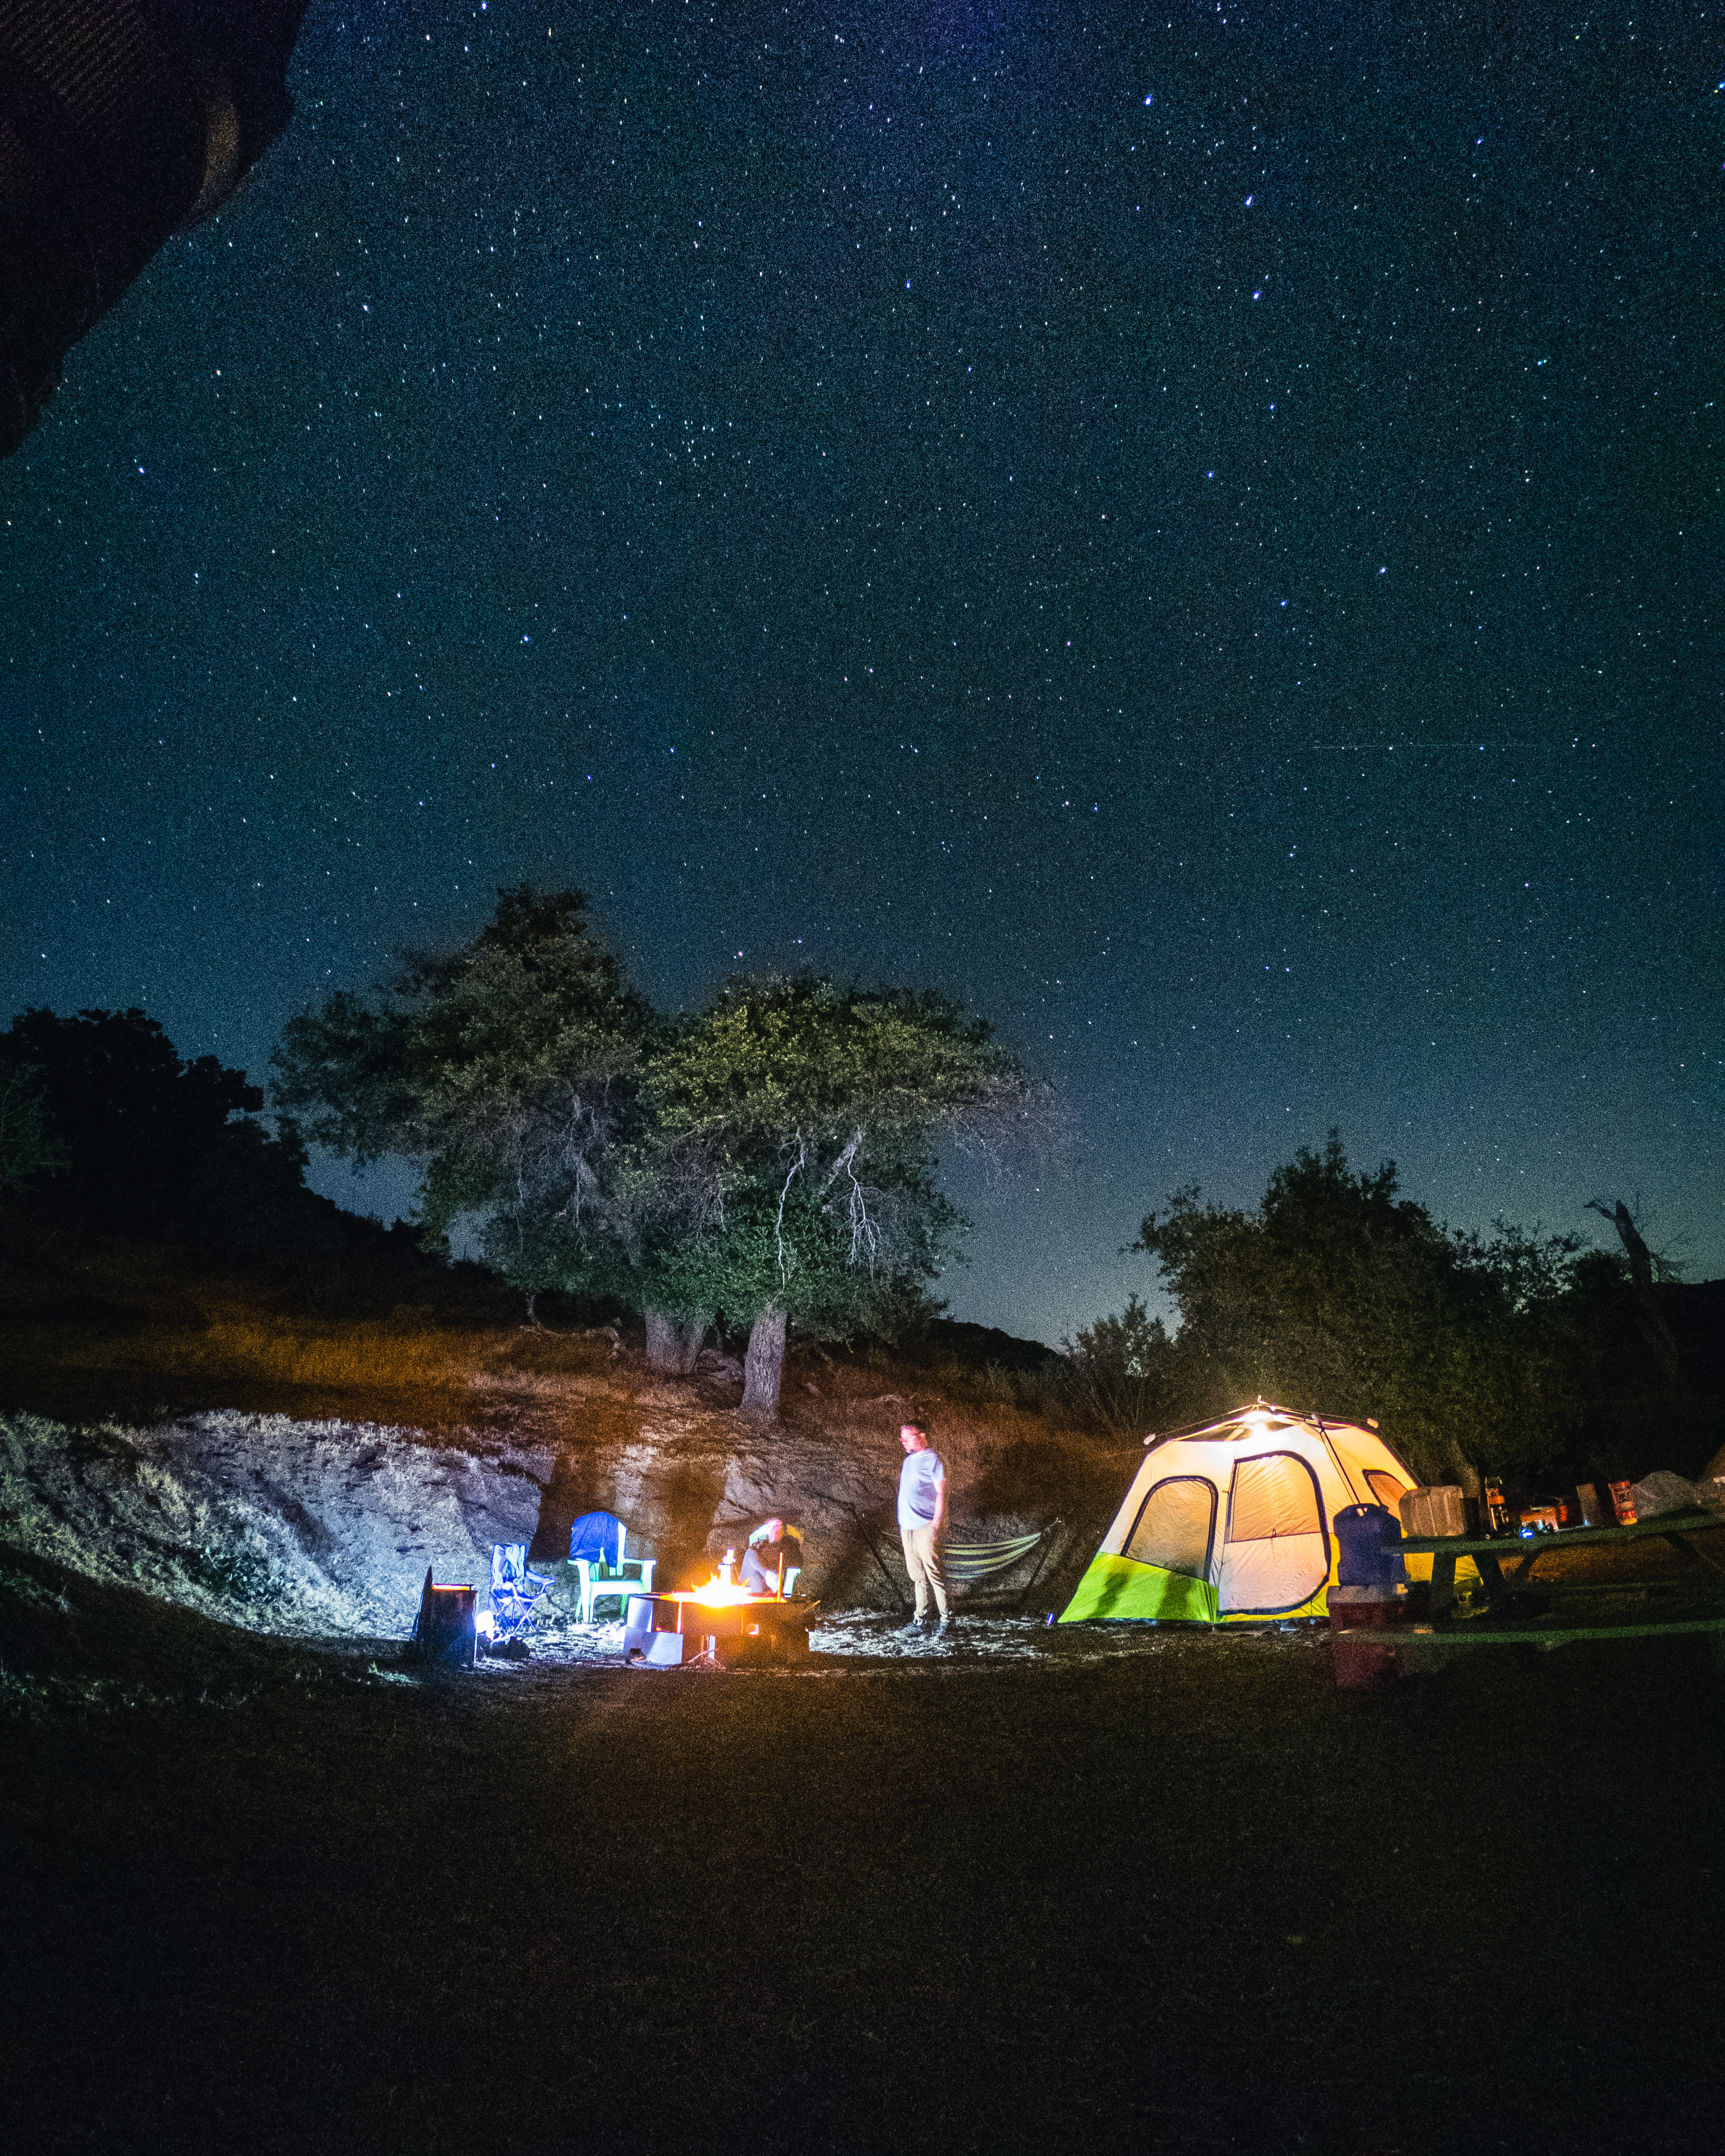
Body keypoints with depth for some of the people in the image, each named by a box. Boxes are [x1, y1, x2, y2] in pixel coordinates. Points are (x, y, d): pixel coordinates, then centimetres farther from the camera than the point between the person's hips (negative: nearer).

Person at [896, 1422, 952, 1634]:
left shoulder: (933, 1459, -5)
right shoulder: (908, 1460, 17)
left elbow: (941, 1493, -9)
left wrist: (937, 1522, -16)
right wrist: (902, 1524, 18)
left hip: (925, 1526, -7)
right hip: (907, 1526, 7)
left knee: (933, 1573, -6)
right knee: (917, 1575, 9)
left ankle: (946, 1618, 2)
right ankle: (920, 1618, 14)